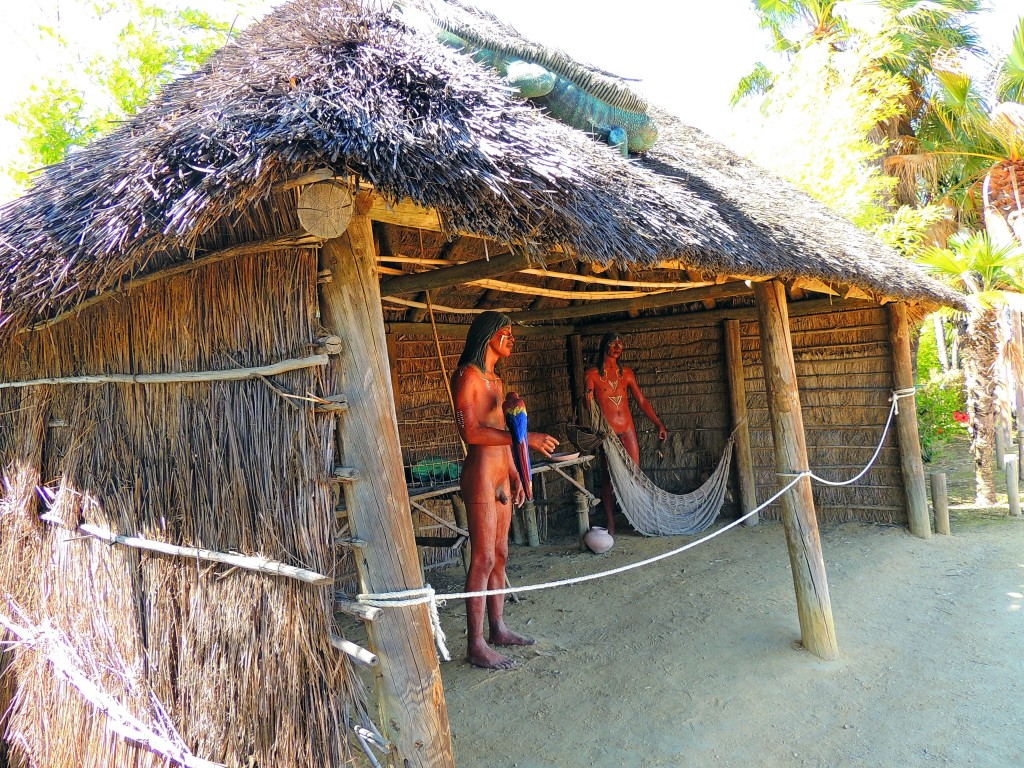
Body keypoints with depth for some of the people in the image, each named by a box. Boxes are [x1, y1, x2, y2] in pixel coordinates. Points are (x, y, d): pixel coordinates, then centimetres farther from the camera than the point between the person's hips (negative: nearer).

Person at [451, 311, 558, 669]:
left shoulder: (493, 378, 18)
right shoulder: (466, 375, -11)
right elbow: (471, 432, -21)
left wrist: (515, 475, 20)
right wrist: (526, 438, -24)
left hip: (501, 477, 9)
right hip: (480, 476, -9)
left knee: (499, 555, 15)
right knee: (483, 560, -5)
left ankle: (498, 629, 27)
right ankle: (476, 646, 5)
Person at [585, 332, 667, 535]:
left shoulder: (626, 373, 11)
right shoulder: (592, 375, 0)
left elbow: (642, 401, 11)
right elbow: (589, 404, -2)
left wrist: (659, 424, 6)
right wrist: (588, 399, -26)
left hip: (628, 428, 4)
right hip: (607, 431, -4)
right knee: (609, 477, -1)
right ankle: (611, 524, 7)